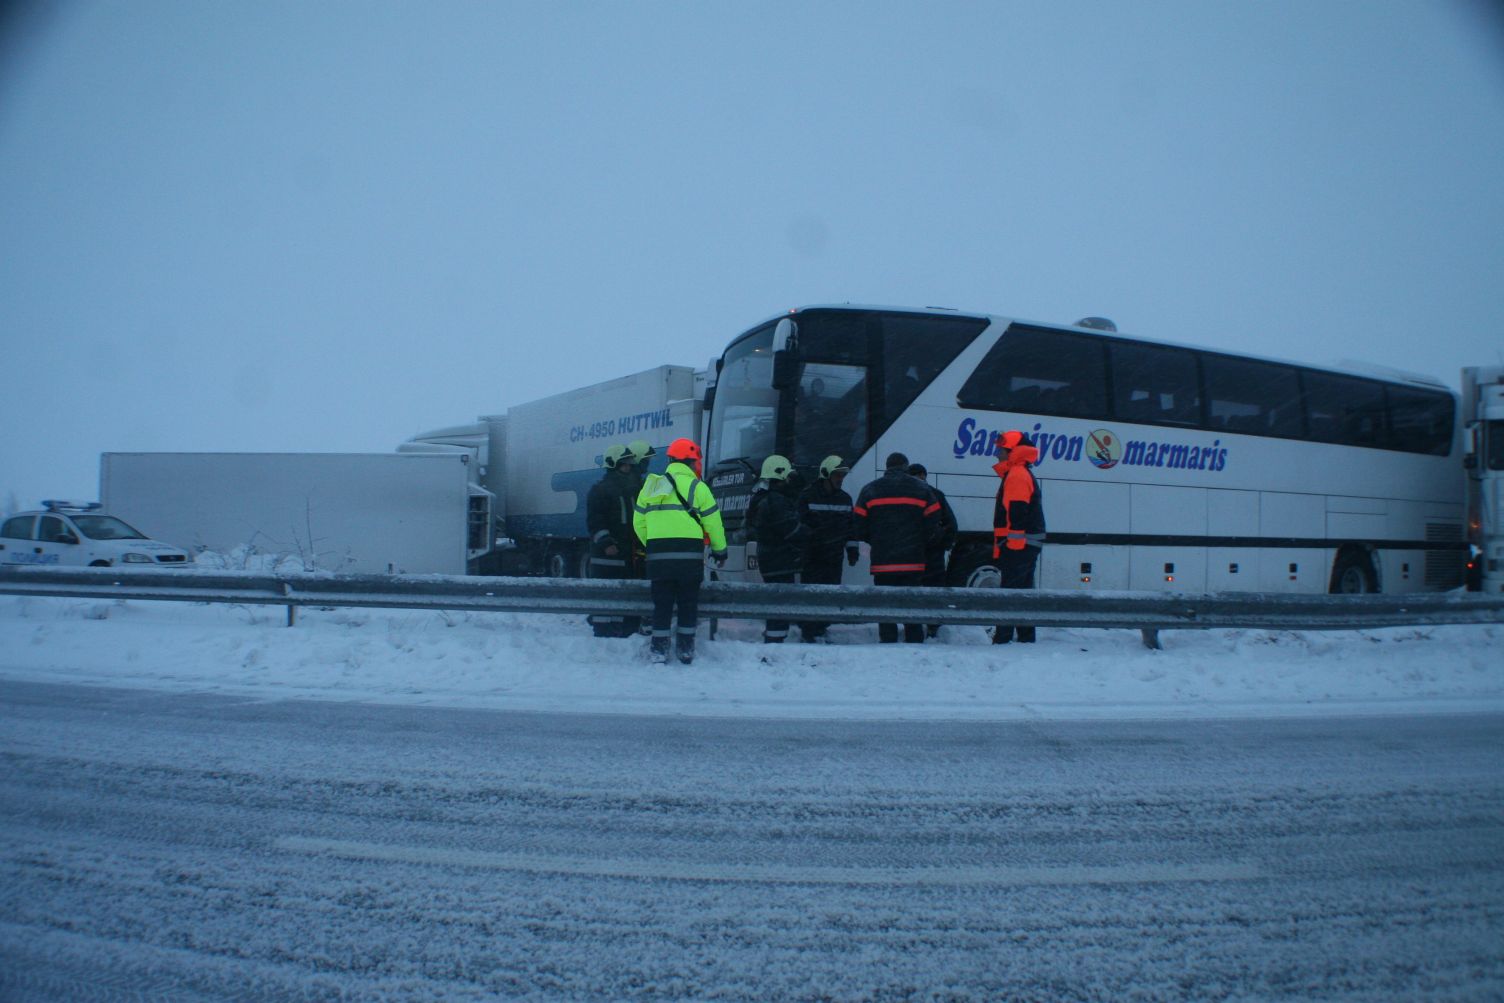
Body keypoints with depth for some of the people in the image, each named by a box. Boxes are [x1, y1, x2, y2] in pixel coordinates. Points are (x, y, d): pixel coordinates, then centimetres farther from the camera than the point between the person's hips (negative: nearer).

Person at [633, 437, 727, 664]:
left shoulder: (651, 486, 10)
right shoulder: (697, 487, -4)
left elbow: (639, 522, 11)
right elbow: (713, 522, -3)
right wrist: (720, 550, 10)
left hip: (658, 554, 3)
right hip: (689, 555, -3)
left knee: (662, 602, 9)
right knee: (688, 602, 8)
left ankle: (659, 648, 8)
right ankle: (685, 648, 10)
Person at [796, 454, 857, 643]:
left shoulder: (845, 498, 13)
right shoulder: (808, 496, -4)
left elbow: (851, 526, 19)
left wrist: (852, 549, 14)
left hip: (834, 557, 5)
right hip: (812, 556, -5)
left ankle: (821, 628, 20)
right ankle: (808, 632, -1)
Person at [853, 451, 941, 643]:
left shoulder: (869, 490, 3)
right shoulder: (921, 489, 3)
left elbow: (860, 529, 3)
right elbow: (933, 527, 1)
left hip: (882, 562, 0)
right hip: (913, 562, 0)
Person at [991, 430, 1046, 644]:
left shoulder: (1016, 475, -14)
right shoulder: (1022, 474, 20)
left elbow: (1016, 514, -23)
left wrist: (1010, 543, -25)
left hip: (1017, 545, -11)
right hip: (1027, 545, 11)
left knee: (1010, 592, -9)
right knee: (1023, 591, 14)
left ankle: (1002, 639, -9)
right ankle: (1026, 638, 20)